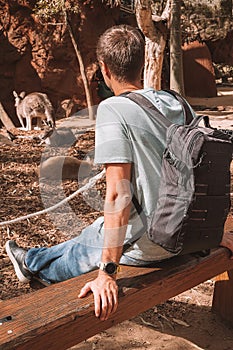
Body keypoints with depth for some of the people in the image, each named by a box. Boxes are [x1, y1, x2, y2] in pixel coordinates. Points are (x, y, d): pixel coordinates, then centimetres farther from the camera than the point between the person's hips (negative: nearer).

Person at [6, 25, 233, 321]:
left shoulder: (113, 109, -20)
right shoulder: (175, 102, 2)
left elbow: (118, 194, -27)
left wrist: (108, 272, -25)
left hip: (147, 244, -6)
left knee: (86, 246, 23)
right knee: (96, 234, 27)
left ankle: (35, 263, 53)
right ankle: (35, 262, 52)